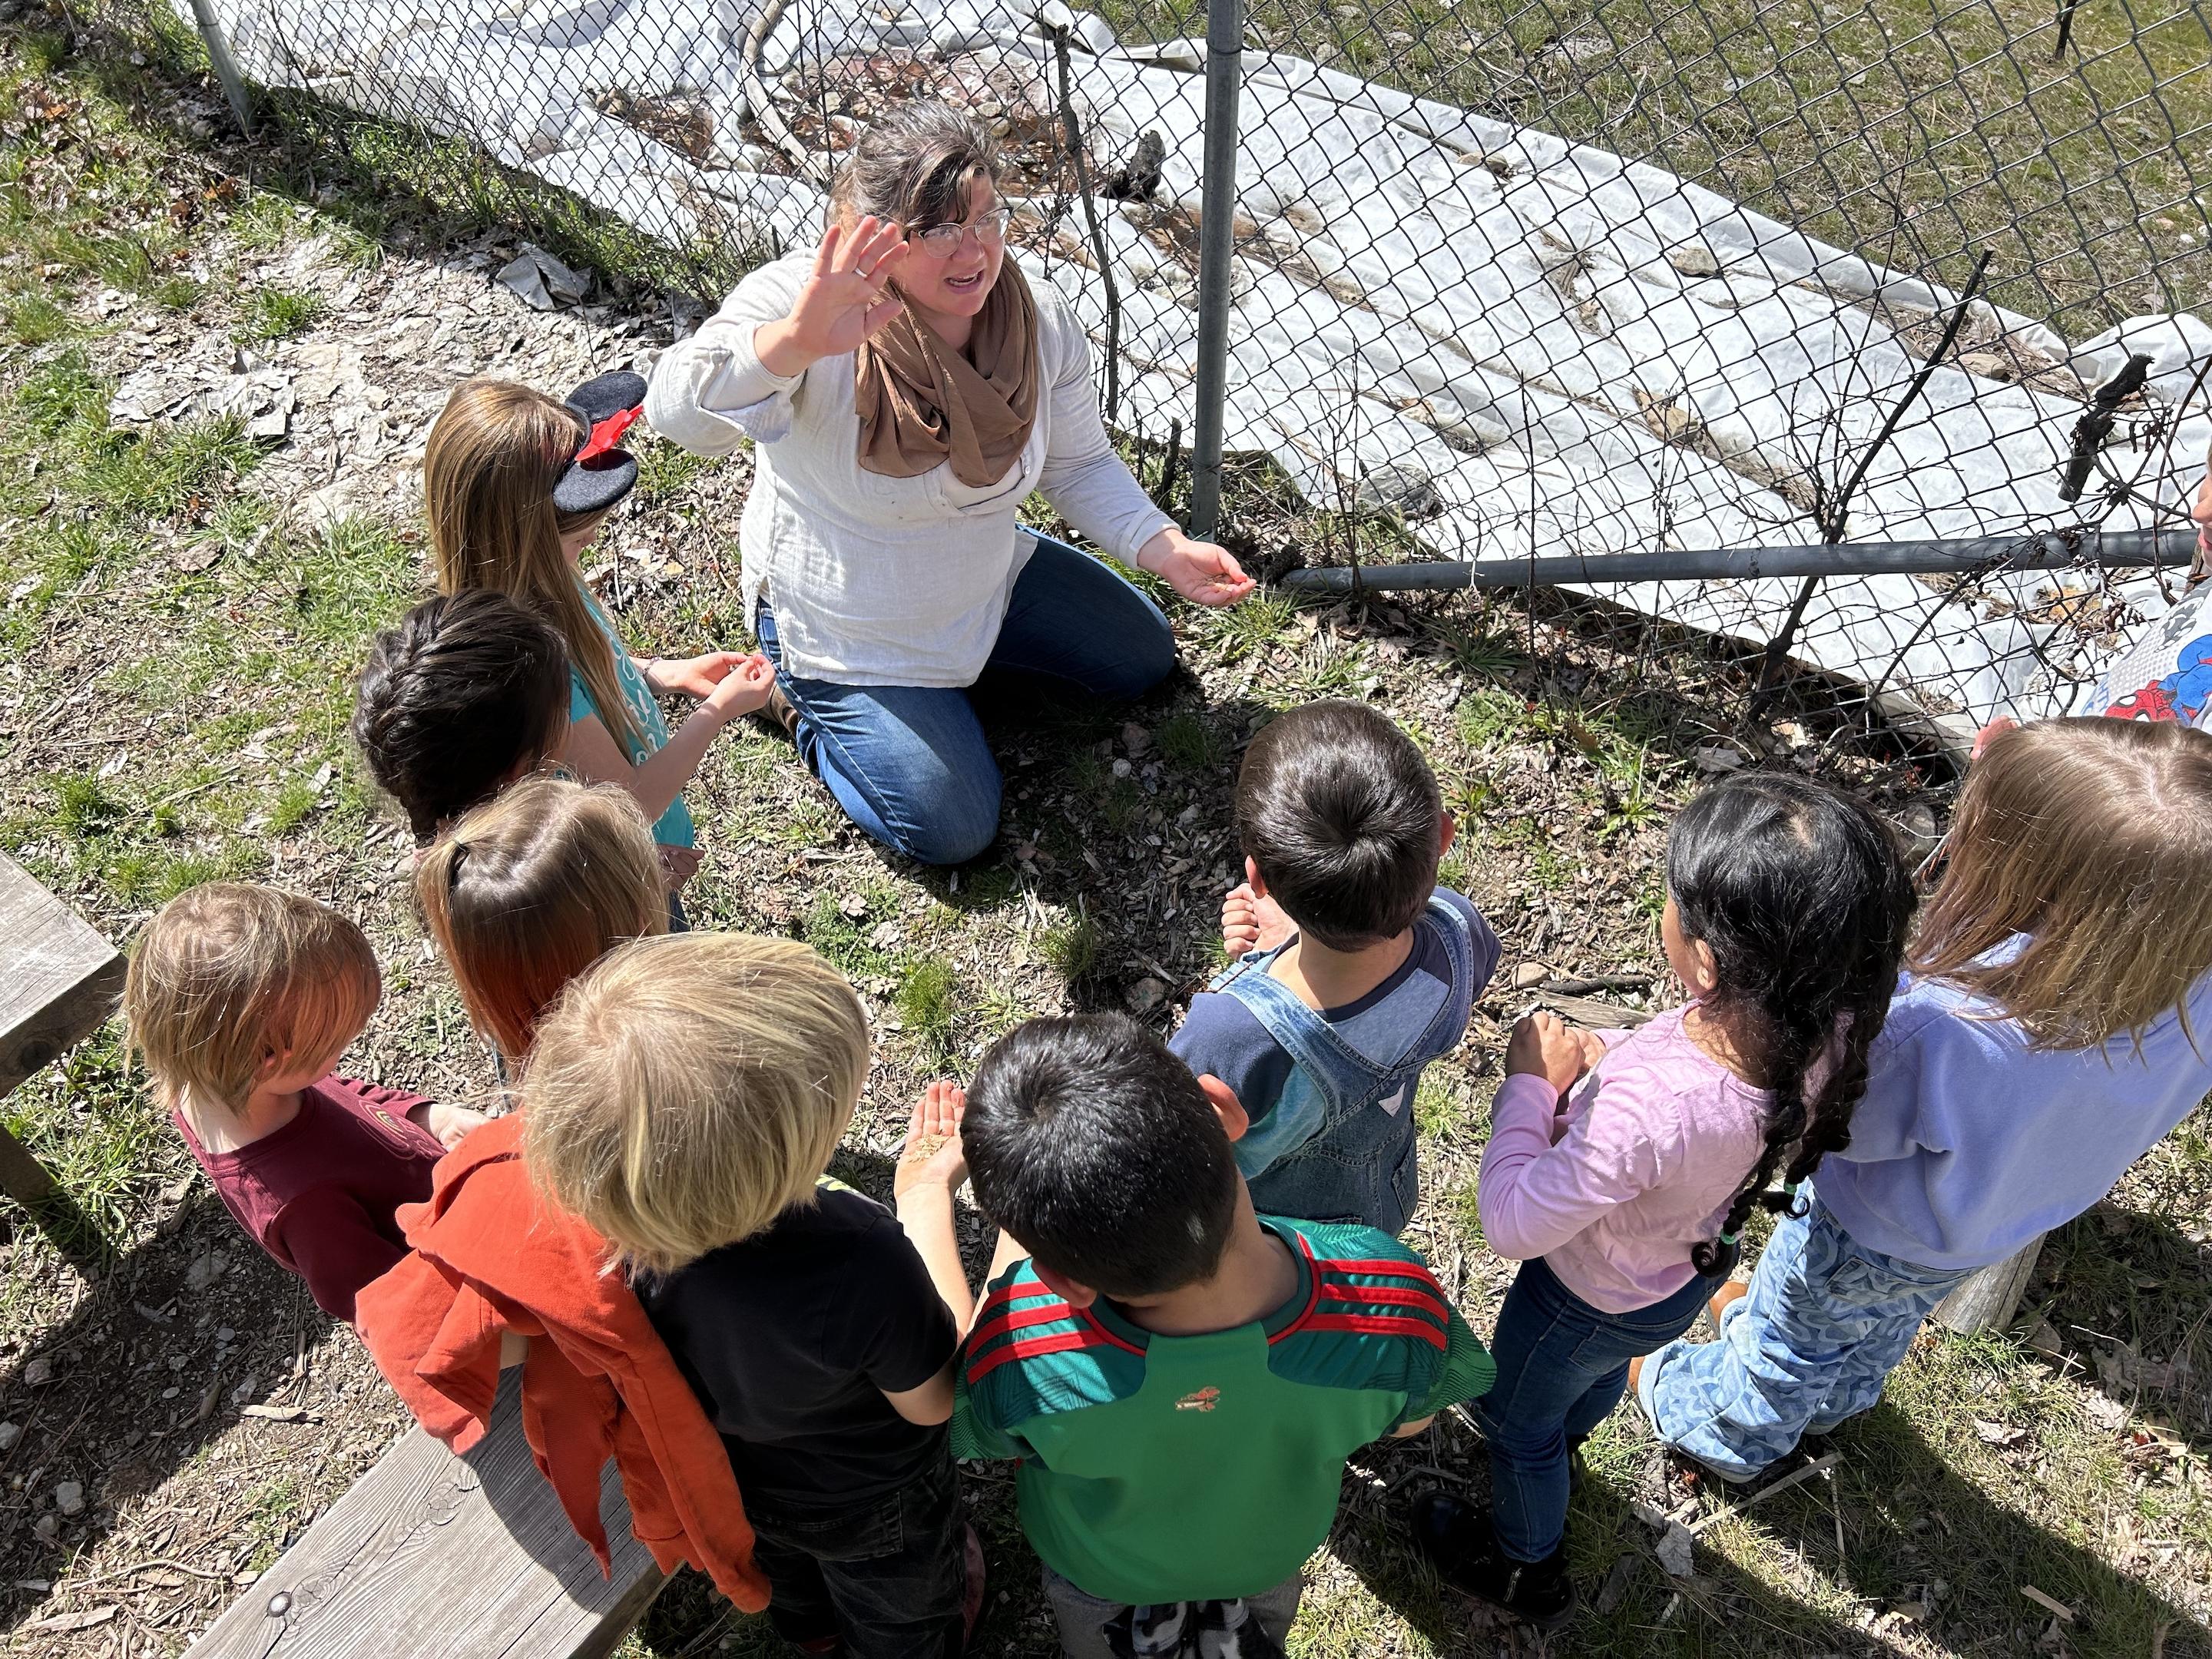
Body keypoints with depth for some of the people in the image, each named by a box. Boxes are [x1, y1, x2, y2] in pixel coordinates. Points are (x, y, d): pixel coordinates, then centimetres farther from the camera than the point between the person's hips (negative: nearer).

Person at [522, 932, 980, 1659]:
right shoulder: (868, 1272, -49)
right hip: (874, 1511, -4)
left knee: (789, 1572, 40)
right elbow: (934, 1401, -25)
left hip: (738, 1478, 5)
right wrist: (929, 1198, -20)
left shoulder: (613, 1221, -35)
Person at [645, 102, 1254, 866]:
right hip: (844, 625, -6)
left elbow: (1079, 463, -1)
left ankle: (966, 655, 29)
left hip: (989, 578, 6)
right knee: (952, 832, -3)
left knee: (1143, 657, 18)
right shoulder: (804, 301, -32)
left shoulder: (1039, 319, -16)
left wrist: (1165, 548, -17)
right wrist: (796, 342, -65)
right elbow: (679, 413, -47)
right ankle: (804, 694, 19)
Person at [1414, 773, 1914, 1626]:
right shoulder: (1822, 1032, -30)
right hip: (1690, 1269, 6)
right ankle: (1557, 1442, 73)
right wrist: (1619, 1057, -12)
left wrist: (1530, 1083, -25)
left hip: (1590, 1300, -6)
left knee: (1517, 1420, 29)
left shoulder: (1647, 1106, -50)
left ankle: (1529, 1568, 58)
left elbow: (1512, 1224, -34)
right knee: (1600, 1373, 40)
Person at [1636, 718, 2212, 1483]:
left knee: (1792, 1340, 29)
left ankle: (1726, 1434, 59)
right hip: (2000, 1230, 6)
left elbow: (1841, 1122, -30)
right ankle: (1834, 1400, 69)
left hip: (1865, 1242, -5)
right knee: (1884, 1327, 38)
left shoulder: (1942, 1034, -51)